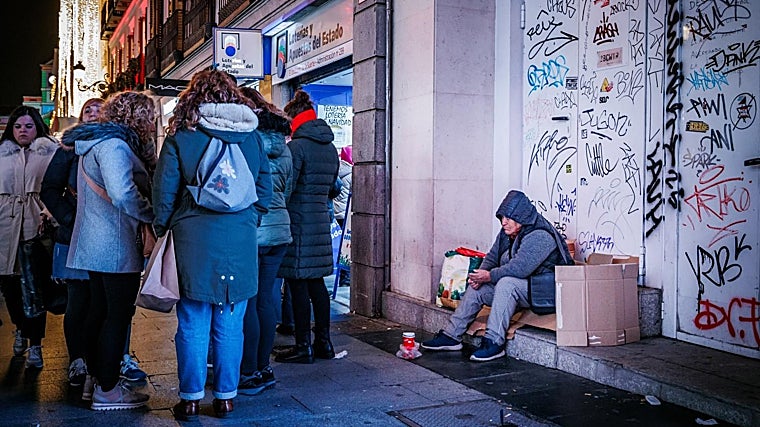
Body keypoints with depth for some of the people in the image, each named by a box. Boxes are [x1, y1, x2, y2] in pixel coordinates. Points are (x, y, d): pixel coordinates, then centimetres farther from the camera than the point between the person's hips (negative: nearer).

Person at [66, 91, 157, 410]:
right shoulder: (113, 145, -18)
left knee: (99, 309, 18)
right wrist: (154, 214, -18)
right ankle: (107, 390, 6)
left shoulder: (95, 143, 16)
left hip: (96, 243, 10)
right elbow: (122, 194, -31)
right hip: (116, 246, -10)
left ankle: (94, 378, 29)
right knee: (119, 314, -2)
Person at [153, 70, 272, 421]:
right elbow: (265, 188, 8)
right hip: (240, 243, 2)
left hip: (194, 241, -1)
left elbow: (164, 191, -1)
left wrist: (162, 230, 12)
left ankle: (191, 399, 15)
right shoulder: (251, 136, 6)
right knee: (230, 325, 9)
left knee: (193, 325, 7)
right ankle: (225, 397, 18)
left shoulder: (181, 137, -1)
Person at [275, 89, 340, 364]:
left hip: (298, 222, -8)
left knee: (298, 284, -1)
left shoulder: (297, 146, -12)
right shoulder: (330, 148, 12)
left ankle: (303, 346, 5)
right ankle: (323, 342, 19)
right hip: (321, 219, 8)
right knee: (317, 282, 13)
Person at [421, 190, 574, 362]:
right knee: (477, 288, 2)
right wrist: (481, 274, -10)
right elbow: (492, 257, 11)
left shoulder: (539, 236, -23)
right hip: (513, 288, 10)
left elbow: (520, 268, -32)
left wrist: (490, 276, -23)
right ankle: (451, 336, 5)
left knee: (507, 283, -34)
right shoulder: (507, 233, 5)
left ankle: (494, 342, -33)